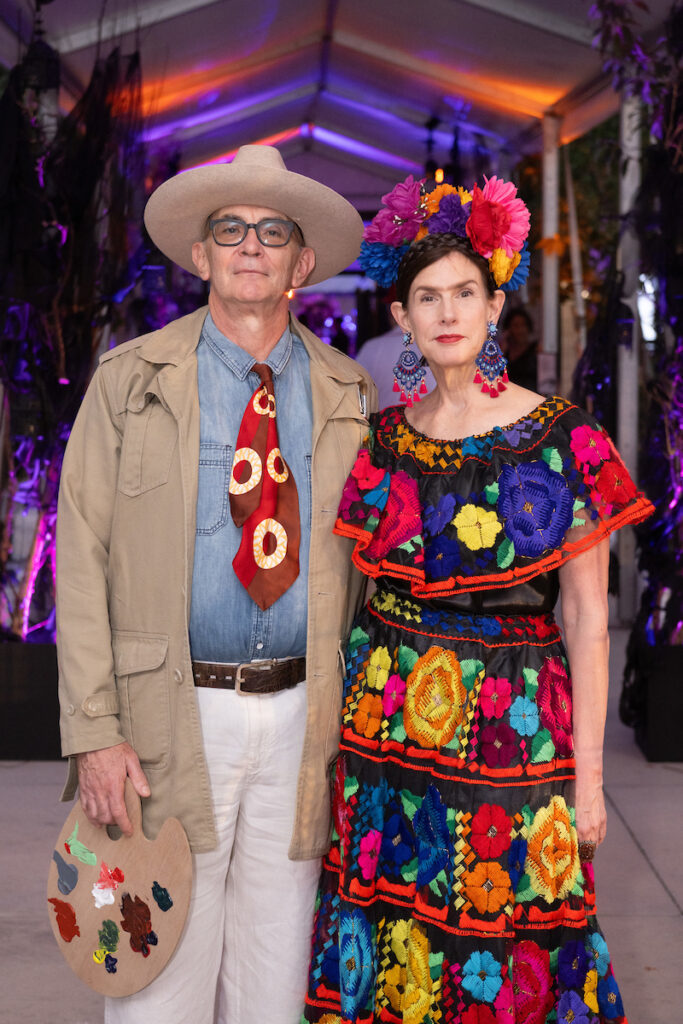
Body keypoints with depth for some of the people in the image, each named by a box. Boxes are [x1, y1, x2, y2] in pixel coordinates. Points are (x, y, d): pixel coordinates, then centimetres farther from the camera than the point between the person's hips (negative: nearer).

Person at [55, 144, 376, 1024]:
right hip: (176, 715, -2)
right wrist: (94, 732, -11)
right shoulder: (131, 381, 1)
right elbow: (83, 560, -3)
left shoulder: (346, 396, 8)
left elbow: (362, 567, 10)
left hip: (302, 716, 3)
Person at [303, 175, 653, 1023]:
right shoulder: (385, 440, 3)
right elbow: (359, 585, 10)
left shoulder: (564, 442, -7)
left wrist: (588, 774, -6)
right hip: (386, 716, 3)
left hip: (510, 721, -3)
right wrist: (350, 717, 6)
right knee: (387, 932, 10)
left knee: (499, 940, 4)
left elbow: (587, 619, -5)